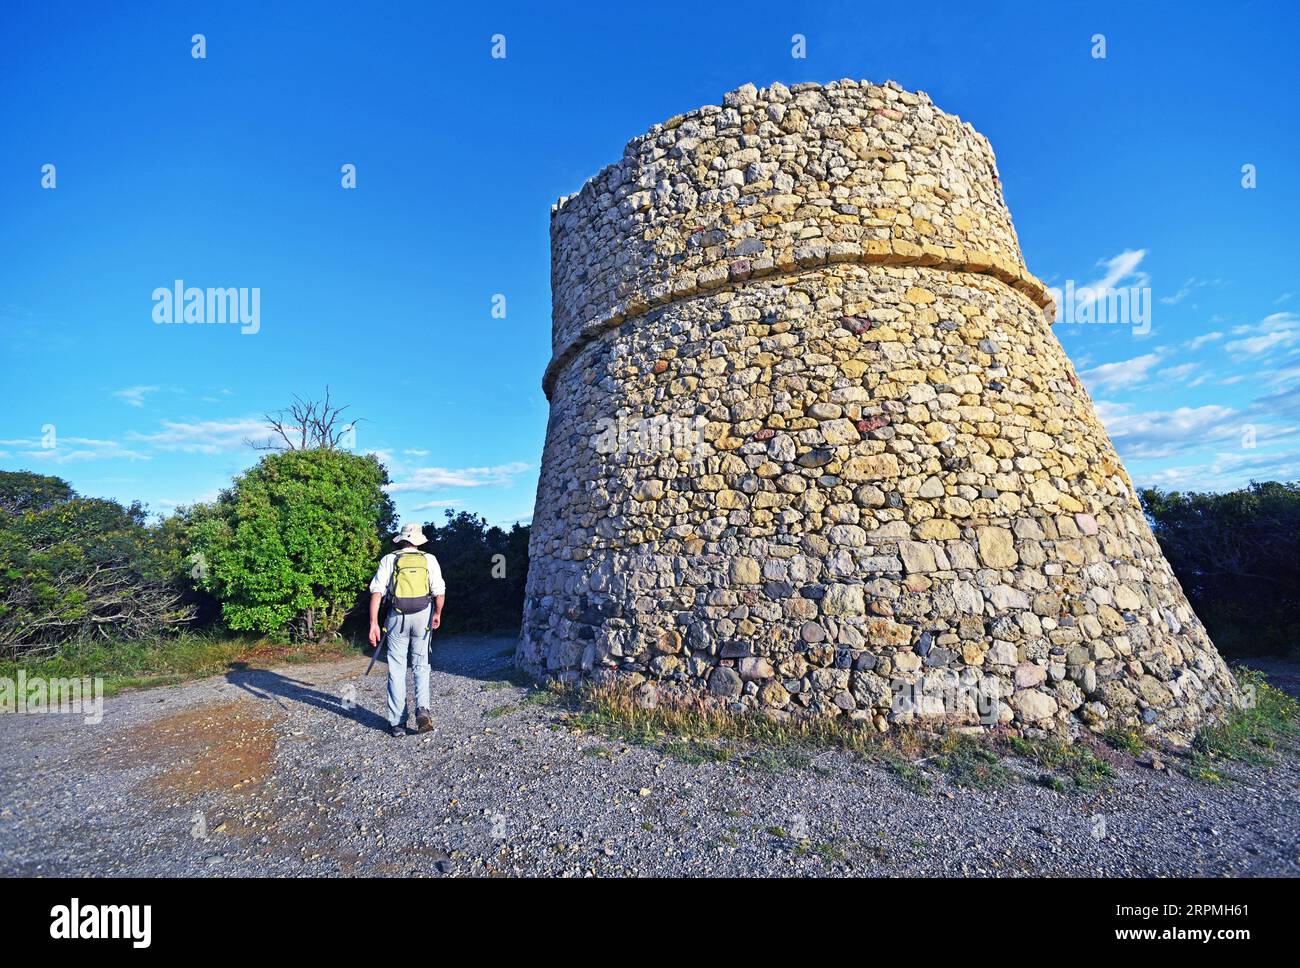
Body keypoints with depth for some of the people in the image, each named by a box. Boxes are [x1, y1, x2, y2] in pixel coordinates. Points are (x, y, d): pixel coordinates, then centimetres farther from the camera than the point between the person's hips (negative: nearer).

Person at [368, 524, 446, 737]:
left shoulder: (389, 559, 3)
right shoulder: (429, 559, 3)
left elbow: (376, 592, -6)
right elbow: (439, 592, -1)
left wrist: (373, 623, -7)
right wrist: (437, 614, 16)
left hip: (398, 617, 0)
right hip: (423, 617, 0)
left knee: (396, 669, 8)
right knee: (421, 666, 12)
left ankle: (396, 723, 11)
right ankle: (422, 708, -6)